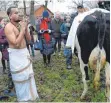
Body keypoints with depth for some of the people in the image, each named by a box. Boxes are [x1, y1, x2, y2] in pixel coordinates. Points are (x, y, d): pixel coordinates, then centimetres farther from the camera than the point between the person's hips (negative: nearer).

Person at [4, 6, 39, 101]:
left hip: (25, 52, 8)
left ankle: (29, 94, 42)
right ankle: (23, 98, 26)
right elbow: (16, 43, -28)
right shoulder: (8, 27, -18)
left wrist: (25, 28, -9)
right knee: (21, 77, 6)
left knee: (27, 74, 21)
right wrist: (23, 28, -23)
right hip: (16, 55, -7)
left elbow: (29, 39, 5)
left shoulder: (20, 24, 4)